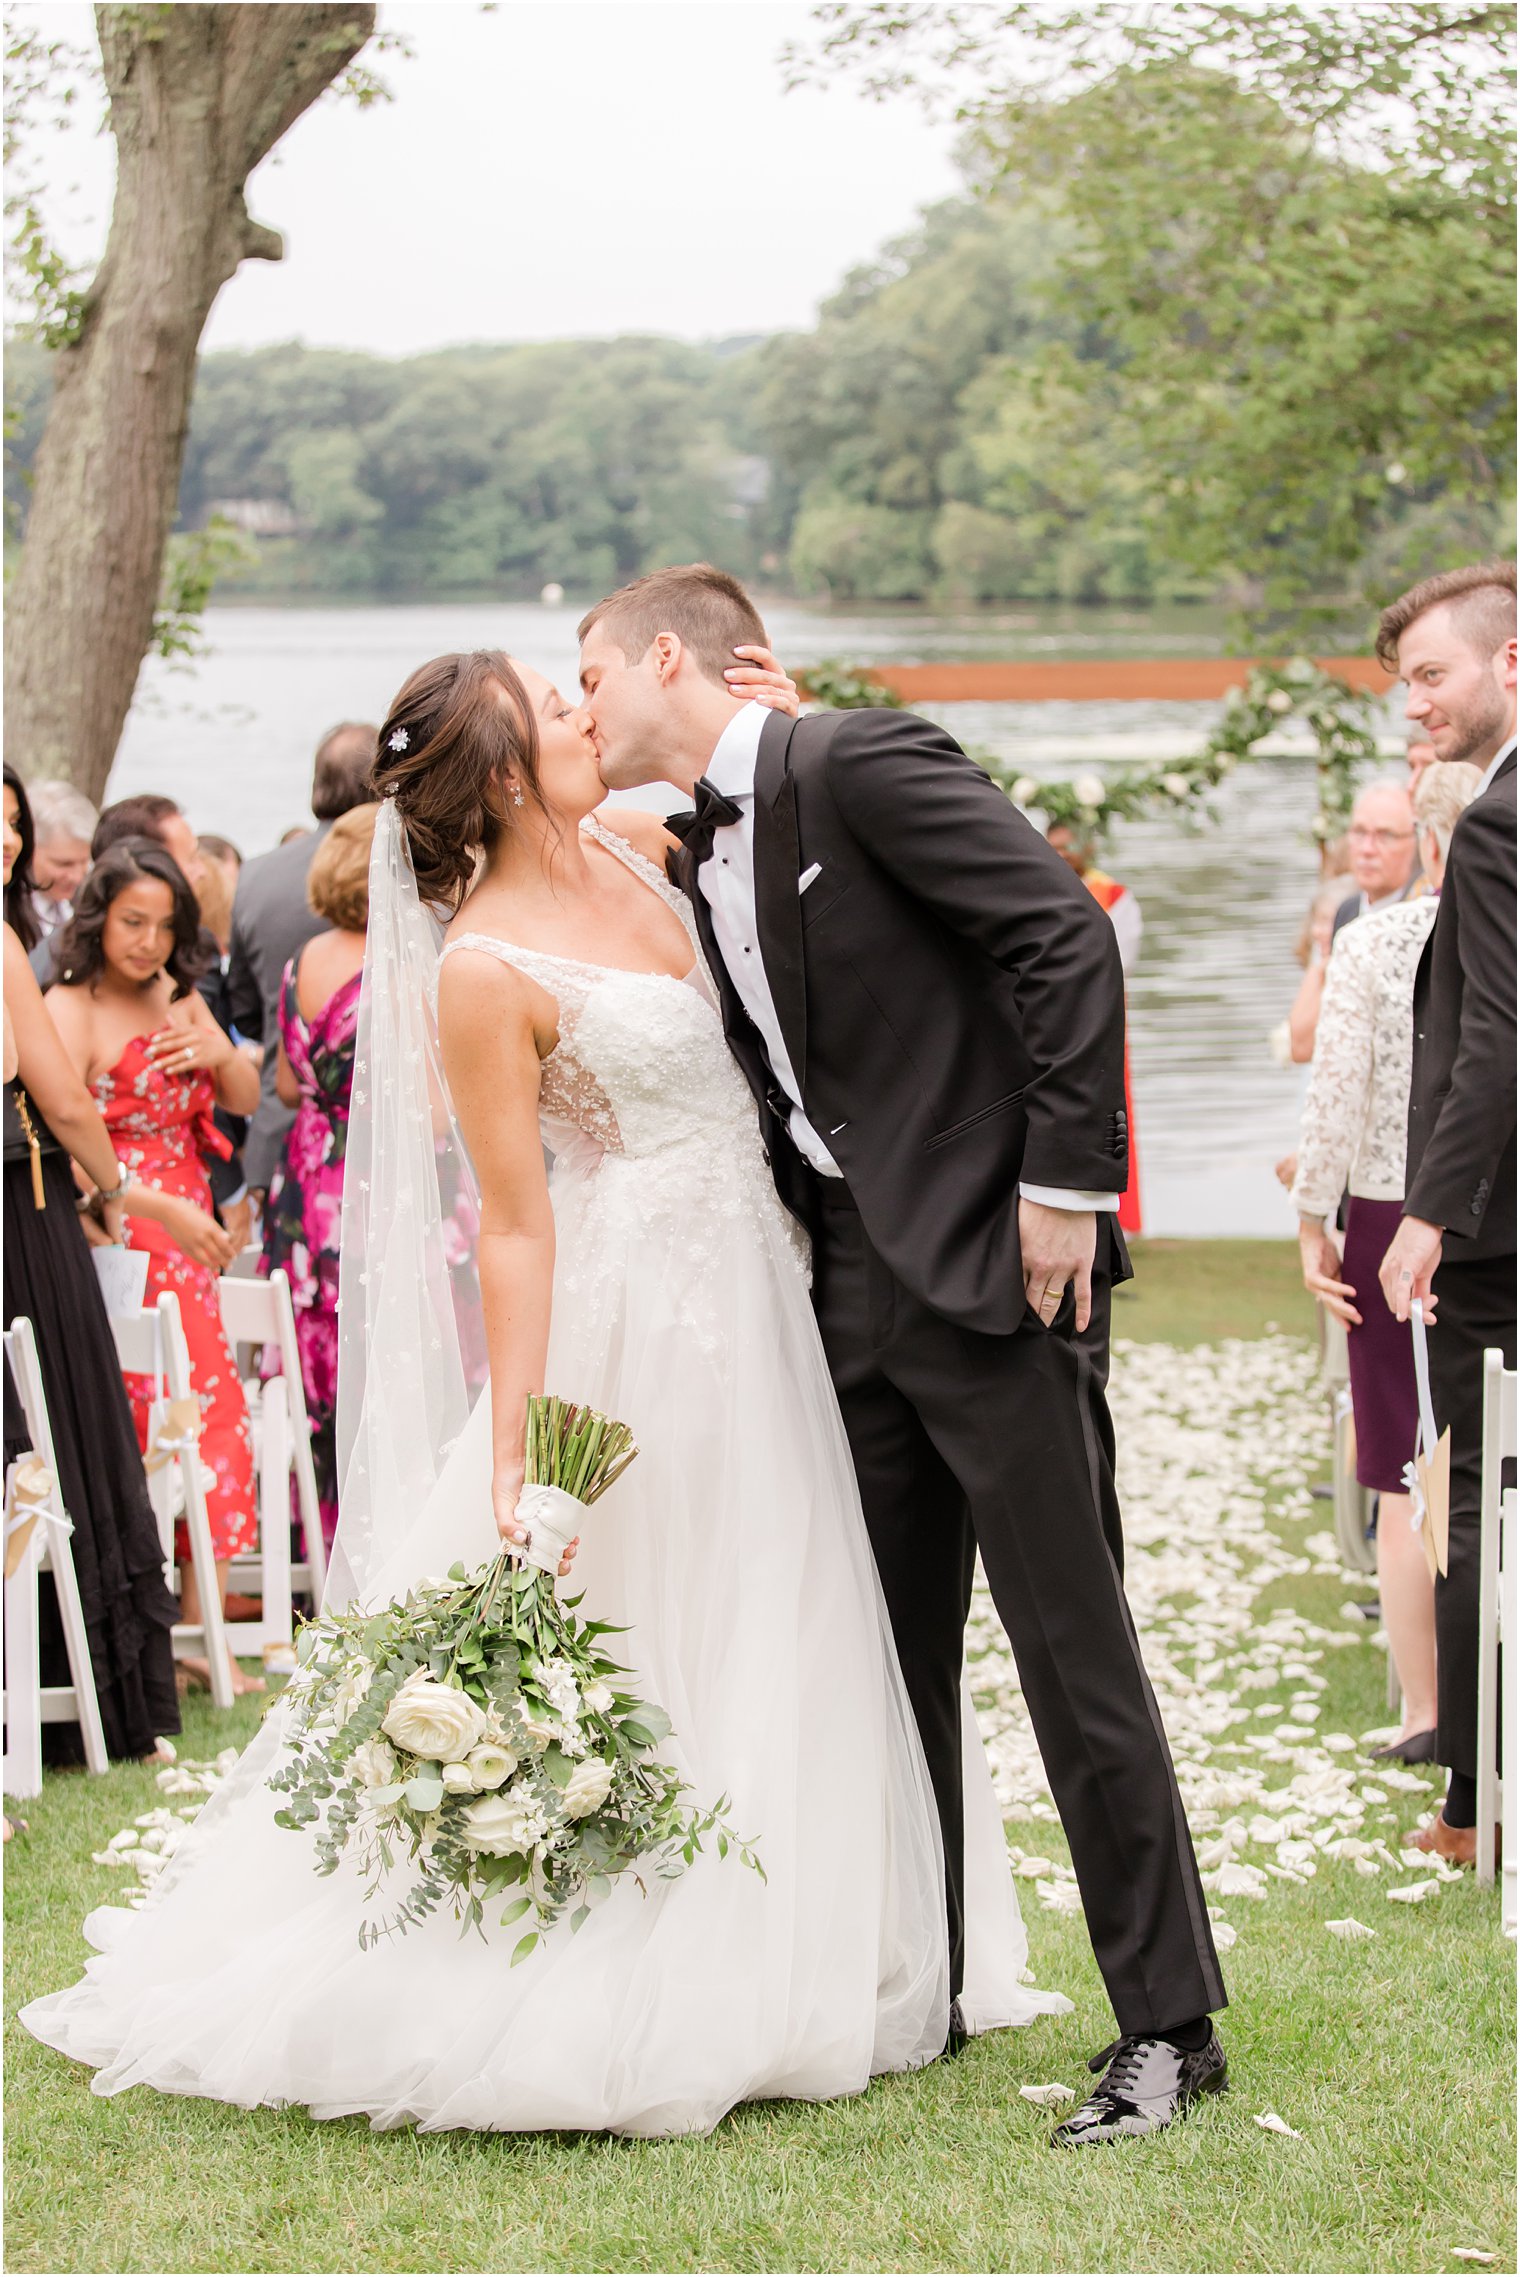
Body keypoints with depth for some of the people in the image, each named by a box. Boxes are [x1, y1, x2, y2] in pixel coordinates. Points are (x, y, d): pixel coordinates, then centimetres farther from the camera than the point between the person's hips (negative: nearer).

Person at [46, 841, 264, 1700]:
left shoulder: (176, 998, 14)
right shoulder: (70, 1011, -9)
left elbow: (247, 1102, 19)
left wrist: (218, 1053, -3)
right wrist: (163, 1208, -27)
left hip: (186, 1243, 7)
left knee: (216, 1425, 4)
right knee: (143, 1436, -9)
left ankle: (201, 1630, 10)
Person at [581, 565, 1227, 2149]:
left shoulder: (860, 765, -10)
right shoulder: (703, 862, 16)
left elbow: (1069, 938, -16)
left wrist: (1064, 1183, -17)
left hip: (993, 1271, -8)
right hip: (852, 1289, 8)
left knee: (1073, 1648, -5)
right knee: (891, 1661, 13)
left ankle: (1167, 2027, 3)